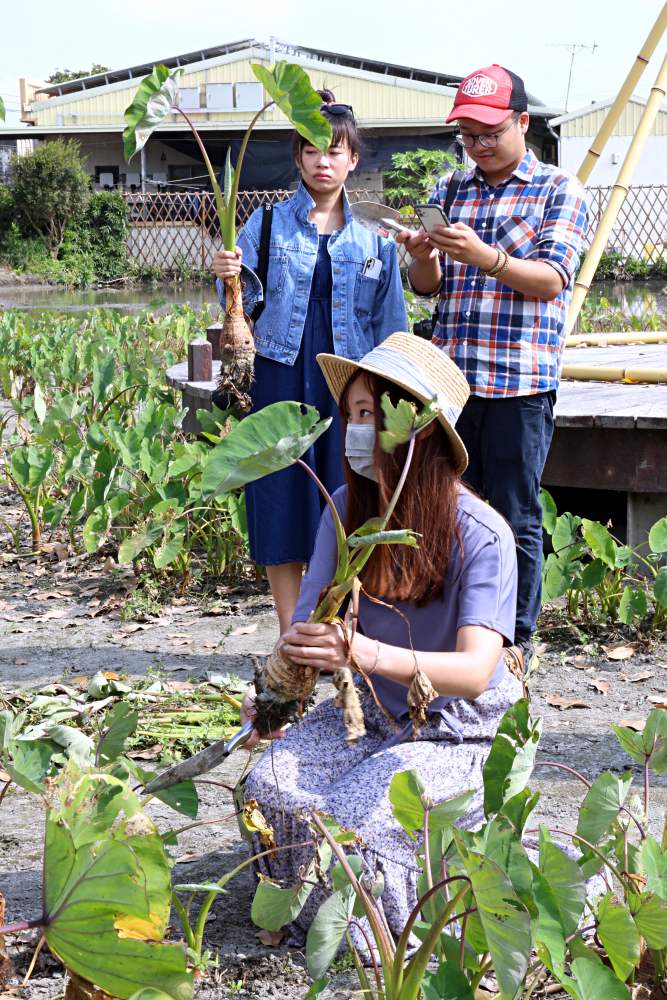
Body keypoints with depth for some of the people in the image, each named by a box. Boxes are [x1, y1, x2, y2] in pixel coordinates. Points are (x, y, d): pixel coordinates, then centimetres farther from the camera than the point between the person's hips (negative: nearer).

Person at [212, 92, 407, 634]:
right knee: (283, 508, 3)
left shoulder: (373, 234, 6)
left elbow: (389, 322, 9)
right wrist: (229, 277, -26)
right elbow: (245, 301, -4)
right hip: (283, 379, -1)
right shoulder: (269, 223, 3)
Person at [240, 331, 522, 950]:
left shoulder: (481, 534, -20)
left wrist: (364, 652, -46)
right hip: (369, 715, 5)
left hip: (458, 735, -5)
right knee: (272, 785, -21)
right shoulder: (346, 510, -3)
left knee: (350, 818, -29)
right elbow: (309, 624, -4)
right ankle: (310, 921, 7)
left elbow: (475, 670, -30)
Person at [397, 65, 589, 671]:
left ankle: (517, 638, 14)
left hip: (520, 385, -4)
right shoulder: (449, 192, 15)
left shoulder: (559, 190, 2)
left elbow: (550, 280, -10)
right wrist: (424, 256, -11)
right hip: (451, 379, 5)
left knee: (516, 519, 1)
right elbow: (426, 287, 12)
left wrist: (483, 256, -26)